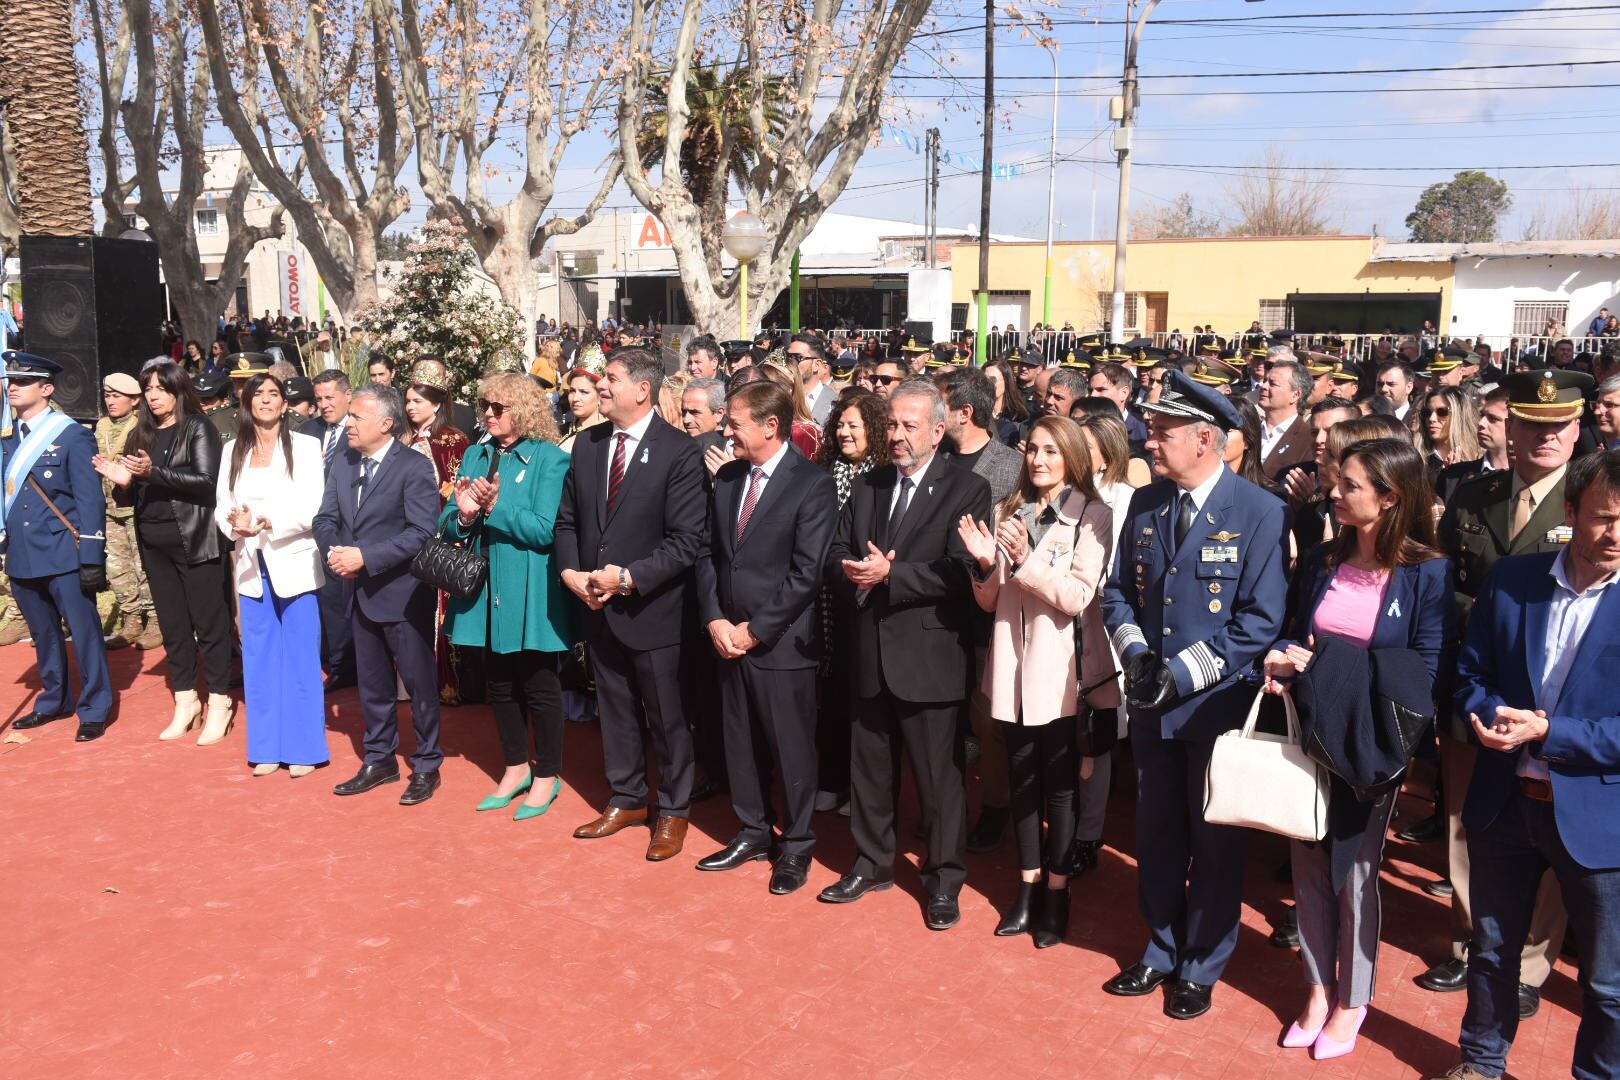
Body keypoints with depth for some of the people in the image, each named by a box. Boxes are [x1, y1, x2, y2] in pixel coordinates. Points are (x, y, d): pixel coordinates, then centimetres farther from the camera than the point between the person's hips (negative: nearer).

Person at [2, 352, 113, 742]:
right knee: (43, 635, 18)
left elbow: (90, 501, -10)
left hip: (63, 555, -6)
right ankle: (54, 701, 32)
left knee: (84, 632, 0)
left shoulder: (72, 436, -7)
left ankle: (94, 710, 11)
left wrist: (92, 559, -14)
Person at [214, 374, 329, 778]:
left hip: (293, 562, -4)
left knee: (300, 655, 0)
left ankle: (303, 747, 9)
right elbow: (221, 504, 7)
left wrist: (270, 523, -23)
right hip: (251, 565, 4)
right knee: (259, 657, 7)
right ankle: (267, 748, 16)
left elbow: (312, 507, -10)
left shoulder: (304, 448, -2)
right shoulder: (233, 450, 10)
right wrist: (234, 522, -15)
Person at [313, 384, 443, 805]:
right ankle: (380, 760, 31)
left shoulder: (415, 467, -14)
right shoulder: (342, 463, 8)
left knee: (419, 682, 4)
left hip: (403, 593, -7)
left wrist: (365, 557, -23)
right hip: (361, 593, 7)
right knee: (372, 683, 17)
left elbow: (422, 533, -21)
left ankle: (427, 766, 18)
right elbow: (326, 518, 10)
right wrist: (334, 551, -11)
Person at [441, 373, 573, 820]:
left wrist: (496, 506, -24)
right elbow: (447, 526, 5)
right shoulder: (475, 457, 7)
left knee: (539, 686, 6)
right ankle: (516, 768, 33)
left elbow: (545, 530, -18)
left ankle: (547, 775, 22)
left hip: (530, 595, -6)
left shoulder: (550, 459, -10)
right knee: (499, 684, 16)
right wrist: (464, 515, -17)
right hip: (488, 593, 6)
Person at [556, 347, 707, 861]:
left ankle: (673, 810, 25)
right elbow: (567, 518, 10)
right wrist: (571, 572, -6)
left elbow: (686, 541, -16)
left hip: (650, 607, -5)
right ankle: (627, 799, 35)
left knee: (665, 716, 8)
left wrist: (628, 578, -21)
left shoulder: (679, 452, -14)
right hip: (597, 606, 6)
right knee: (615, 709, 18)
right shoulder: (587, 443, 4)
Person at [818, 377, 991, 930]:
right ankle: (872, 863, 35)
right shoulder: (868, 485, 11)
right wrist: (856, 574, -13)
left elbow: (960, 572, -18)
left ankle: (943, 880, 22)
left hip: (929, 655, -6)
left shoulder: (966, 490, -8)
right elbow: (836, 555, 9)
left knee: (940, 774, 5)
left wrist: (889, 575, -22)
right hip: (871, 653, 6)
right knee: (869, 766, 17)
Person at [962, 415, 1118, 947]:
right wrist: (985, 563, -11)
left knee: (1059, 781, 5)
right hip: (1013, 664, 4)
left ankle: (1056, 893, 20)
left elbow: (1076, 598, -15)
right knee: (1021, 778, 12)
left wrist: (1025, 558, -23)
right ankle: (1027, 887, 25)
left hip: (1062, 667, -4)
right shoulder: (1007, 511, 8)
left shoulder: (1093, 516, -5)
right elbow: (987, 601, 8)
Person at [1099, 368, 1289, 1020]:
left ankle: (1202, 967, 30)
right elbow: (1119, 592, 10)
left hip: (1217, 704, -5)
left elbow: (1262, 620, -15)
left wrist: (1185, 671, -20)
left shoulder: (1260, 513, -14)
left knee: (1214, 842, 12)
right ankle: (1163, 950, 36)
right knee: (1156, 834, 17)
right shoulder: (1145, 504, 3)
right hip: (1151, 702, 5)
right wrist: (1133, 651, -8)